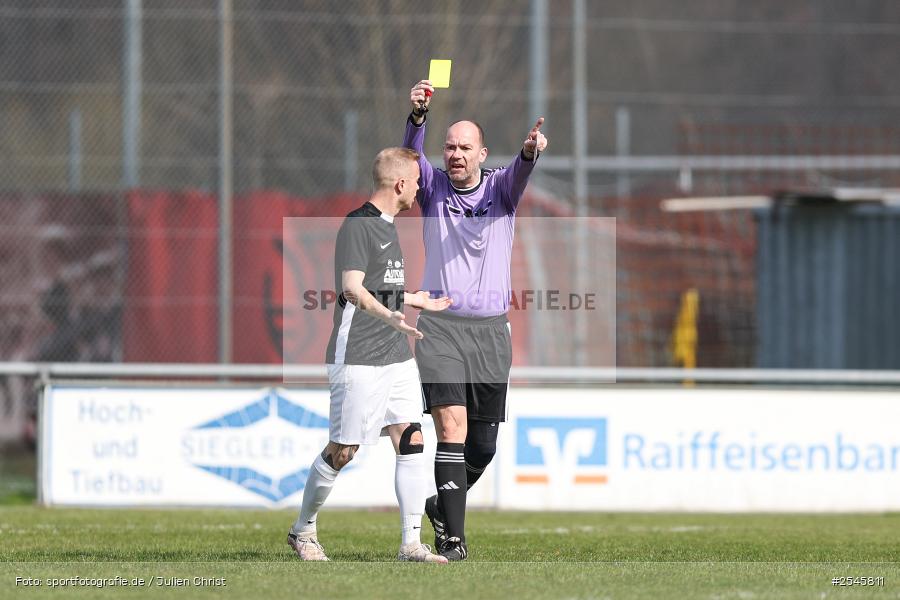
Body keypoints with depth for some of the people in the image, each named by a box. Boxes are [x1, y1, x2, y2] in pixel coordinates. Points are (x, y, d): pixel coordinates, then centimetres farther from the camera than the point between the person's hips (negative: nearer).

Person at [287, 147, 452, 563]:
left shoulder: (387, 227, 19)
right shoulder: (357, 224, -11)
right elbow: (352, 288, -22)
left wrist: (419, 302, 44)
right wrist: (389, 316, -38)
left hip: (396, 356, 9)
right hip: (358, 357, -9)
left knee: (411, 442, -2)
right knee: (342, 449, -2)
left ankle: (411, 544, -2)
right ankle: (303, 529, 18)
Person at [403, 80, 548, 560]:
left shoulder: (500, 188, 5)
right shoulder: (433, 188, 4)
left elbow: (520, 173, -17)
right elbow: (411, 154, -14)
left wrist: (530, 151, -41)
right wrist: (418, 116, -35)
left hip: (491, 329, 2)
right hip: (440, 327, -2)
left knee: (483, 444, 7)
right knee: (452, 429, -15)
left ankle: (443, 503, 34)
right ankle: (453, 537, -14)